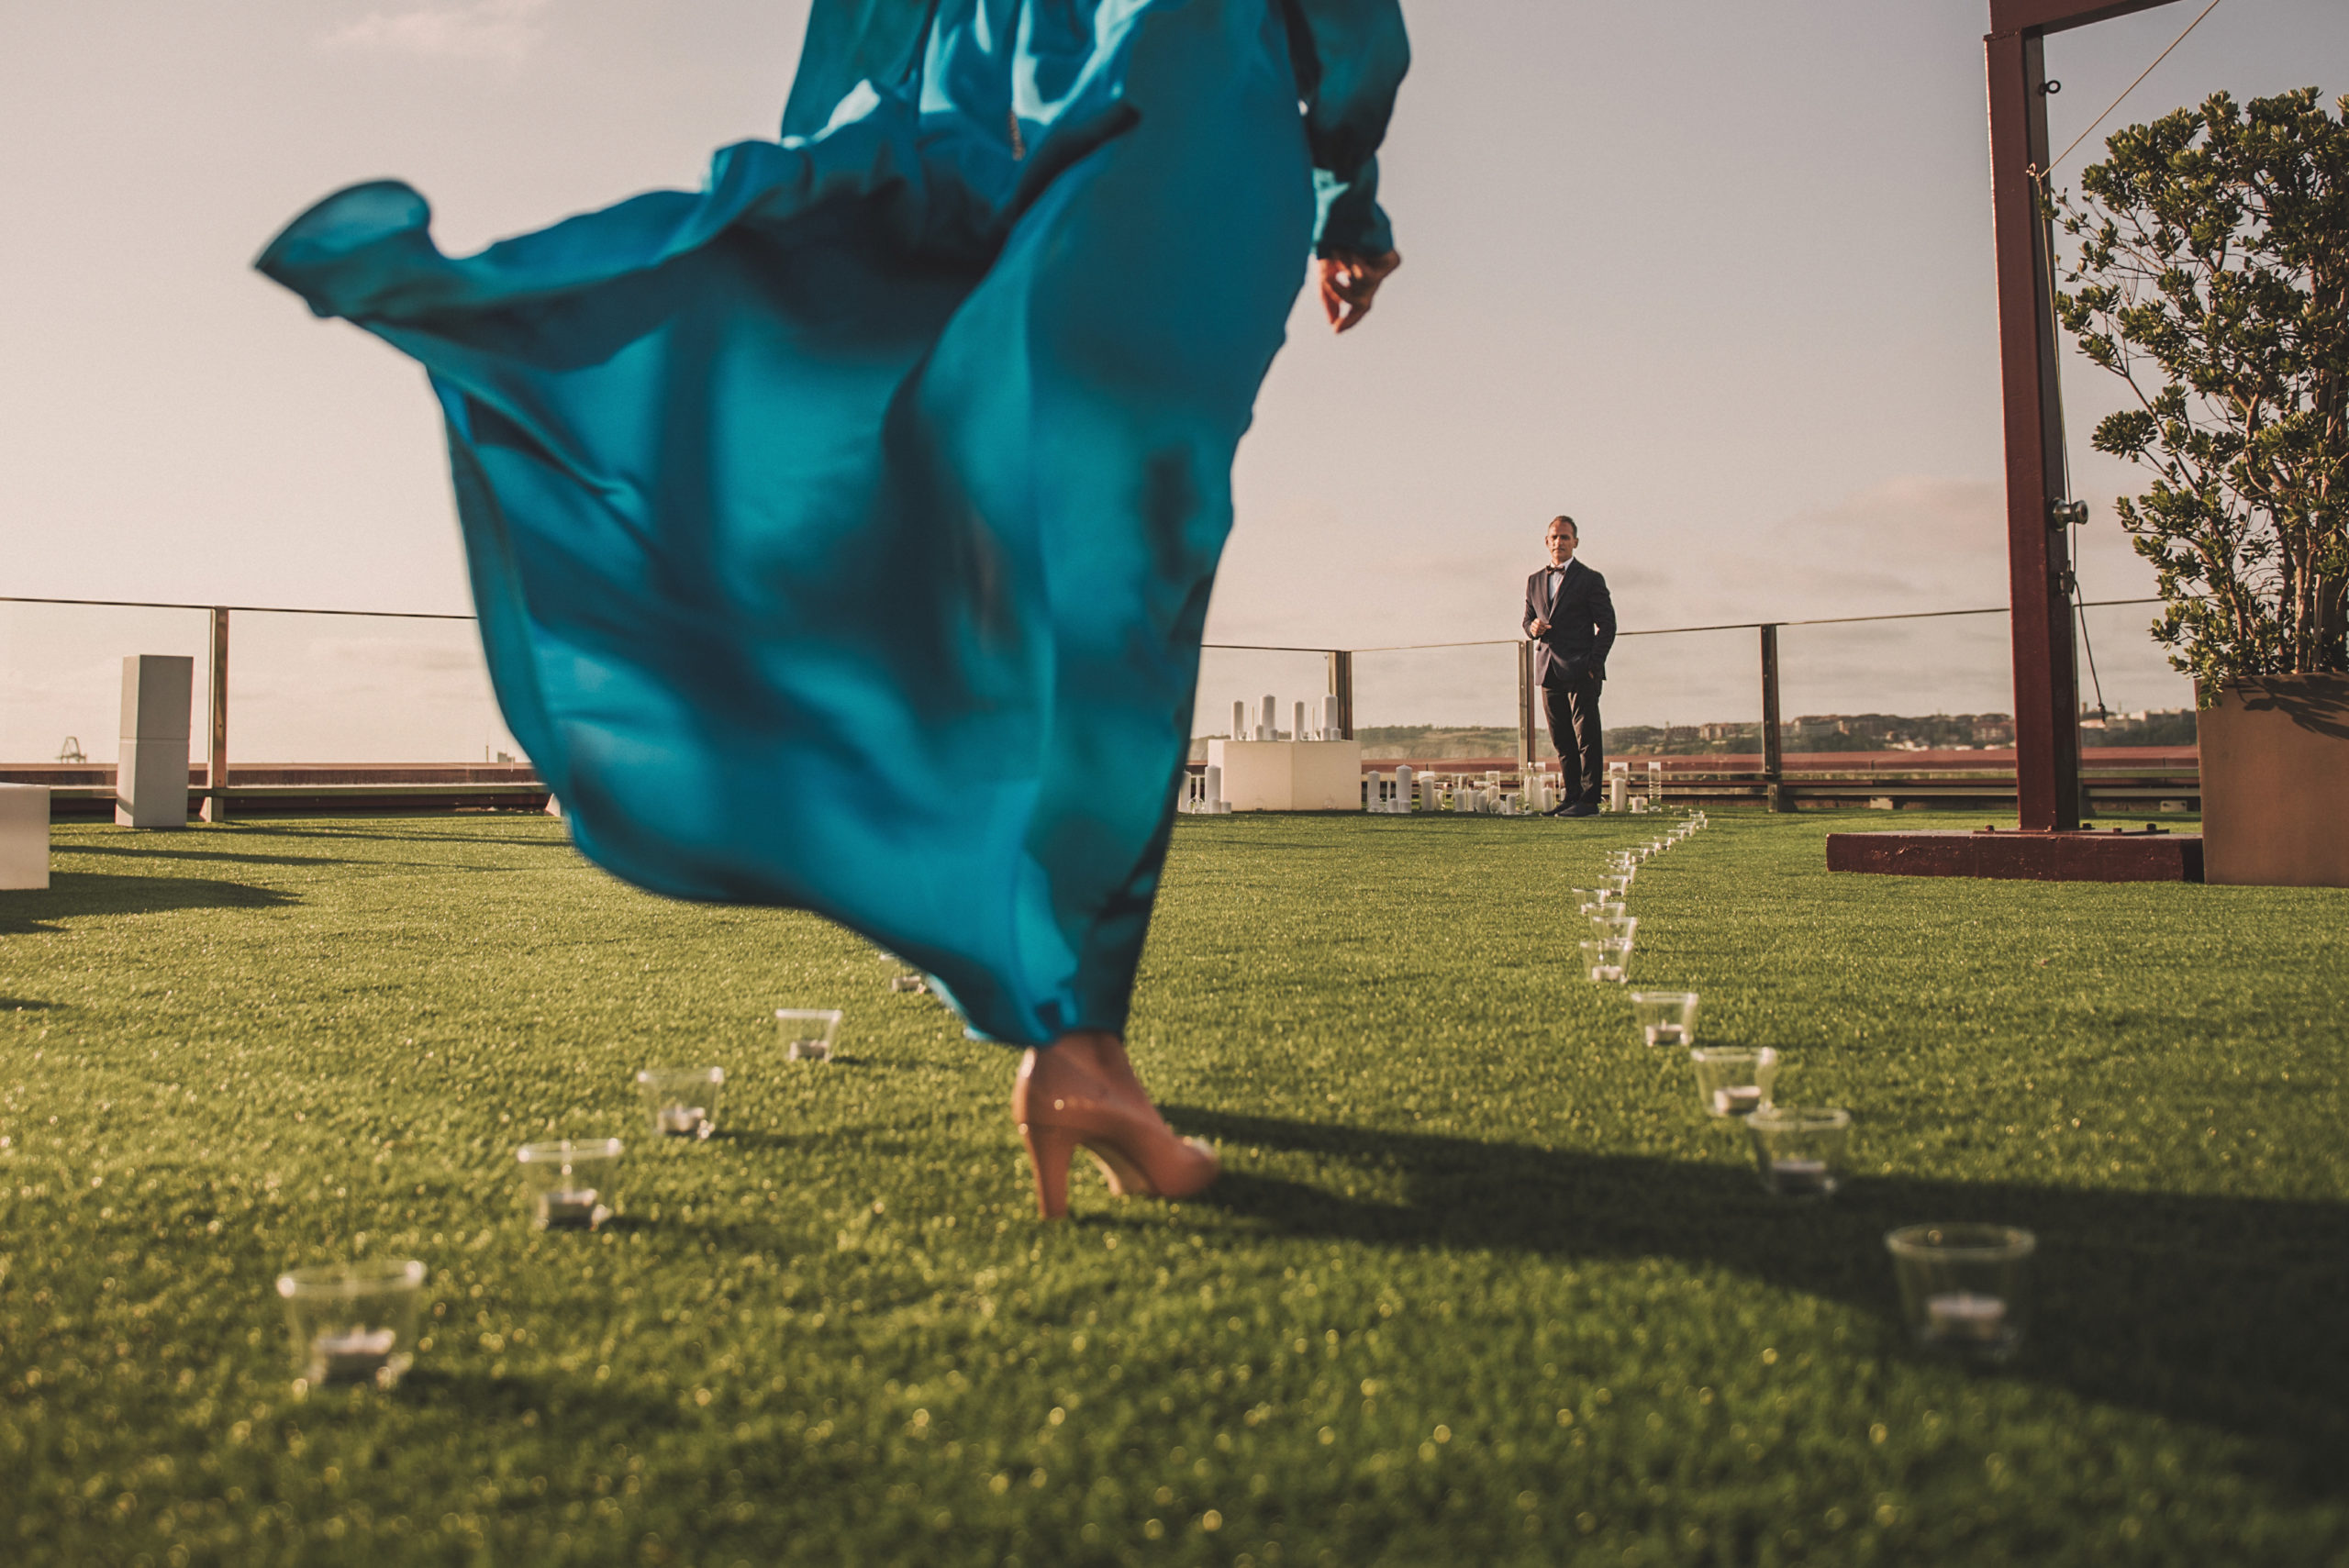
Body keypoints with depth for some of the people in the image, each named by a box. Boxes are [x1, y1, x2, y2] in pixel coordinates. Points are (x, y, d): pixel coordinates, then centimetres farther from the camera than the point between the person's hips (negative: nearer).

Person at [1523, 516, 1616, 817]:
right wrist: (1533, 628, -2)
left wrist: (1594, 665, -11)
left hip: (1580, 670, -5)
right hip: (1548, 670, 5)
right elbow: (1528, 620, 23)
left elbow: (1607, 625, -2)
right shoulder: (1534, 581, 15)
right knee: (1561, 740, 8)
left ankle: (1589, 801, -4)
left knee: (1586, 737, -5)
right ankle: (1572, 796, 14)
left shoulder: (1590, 579, 0)